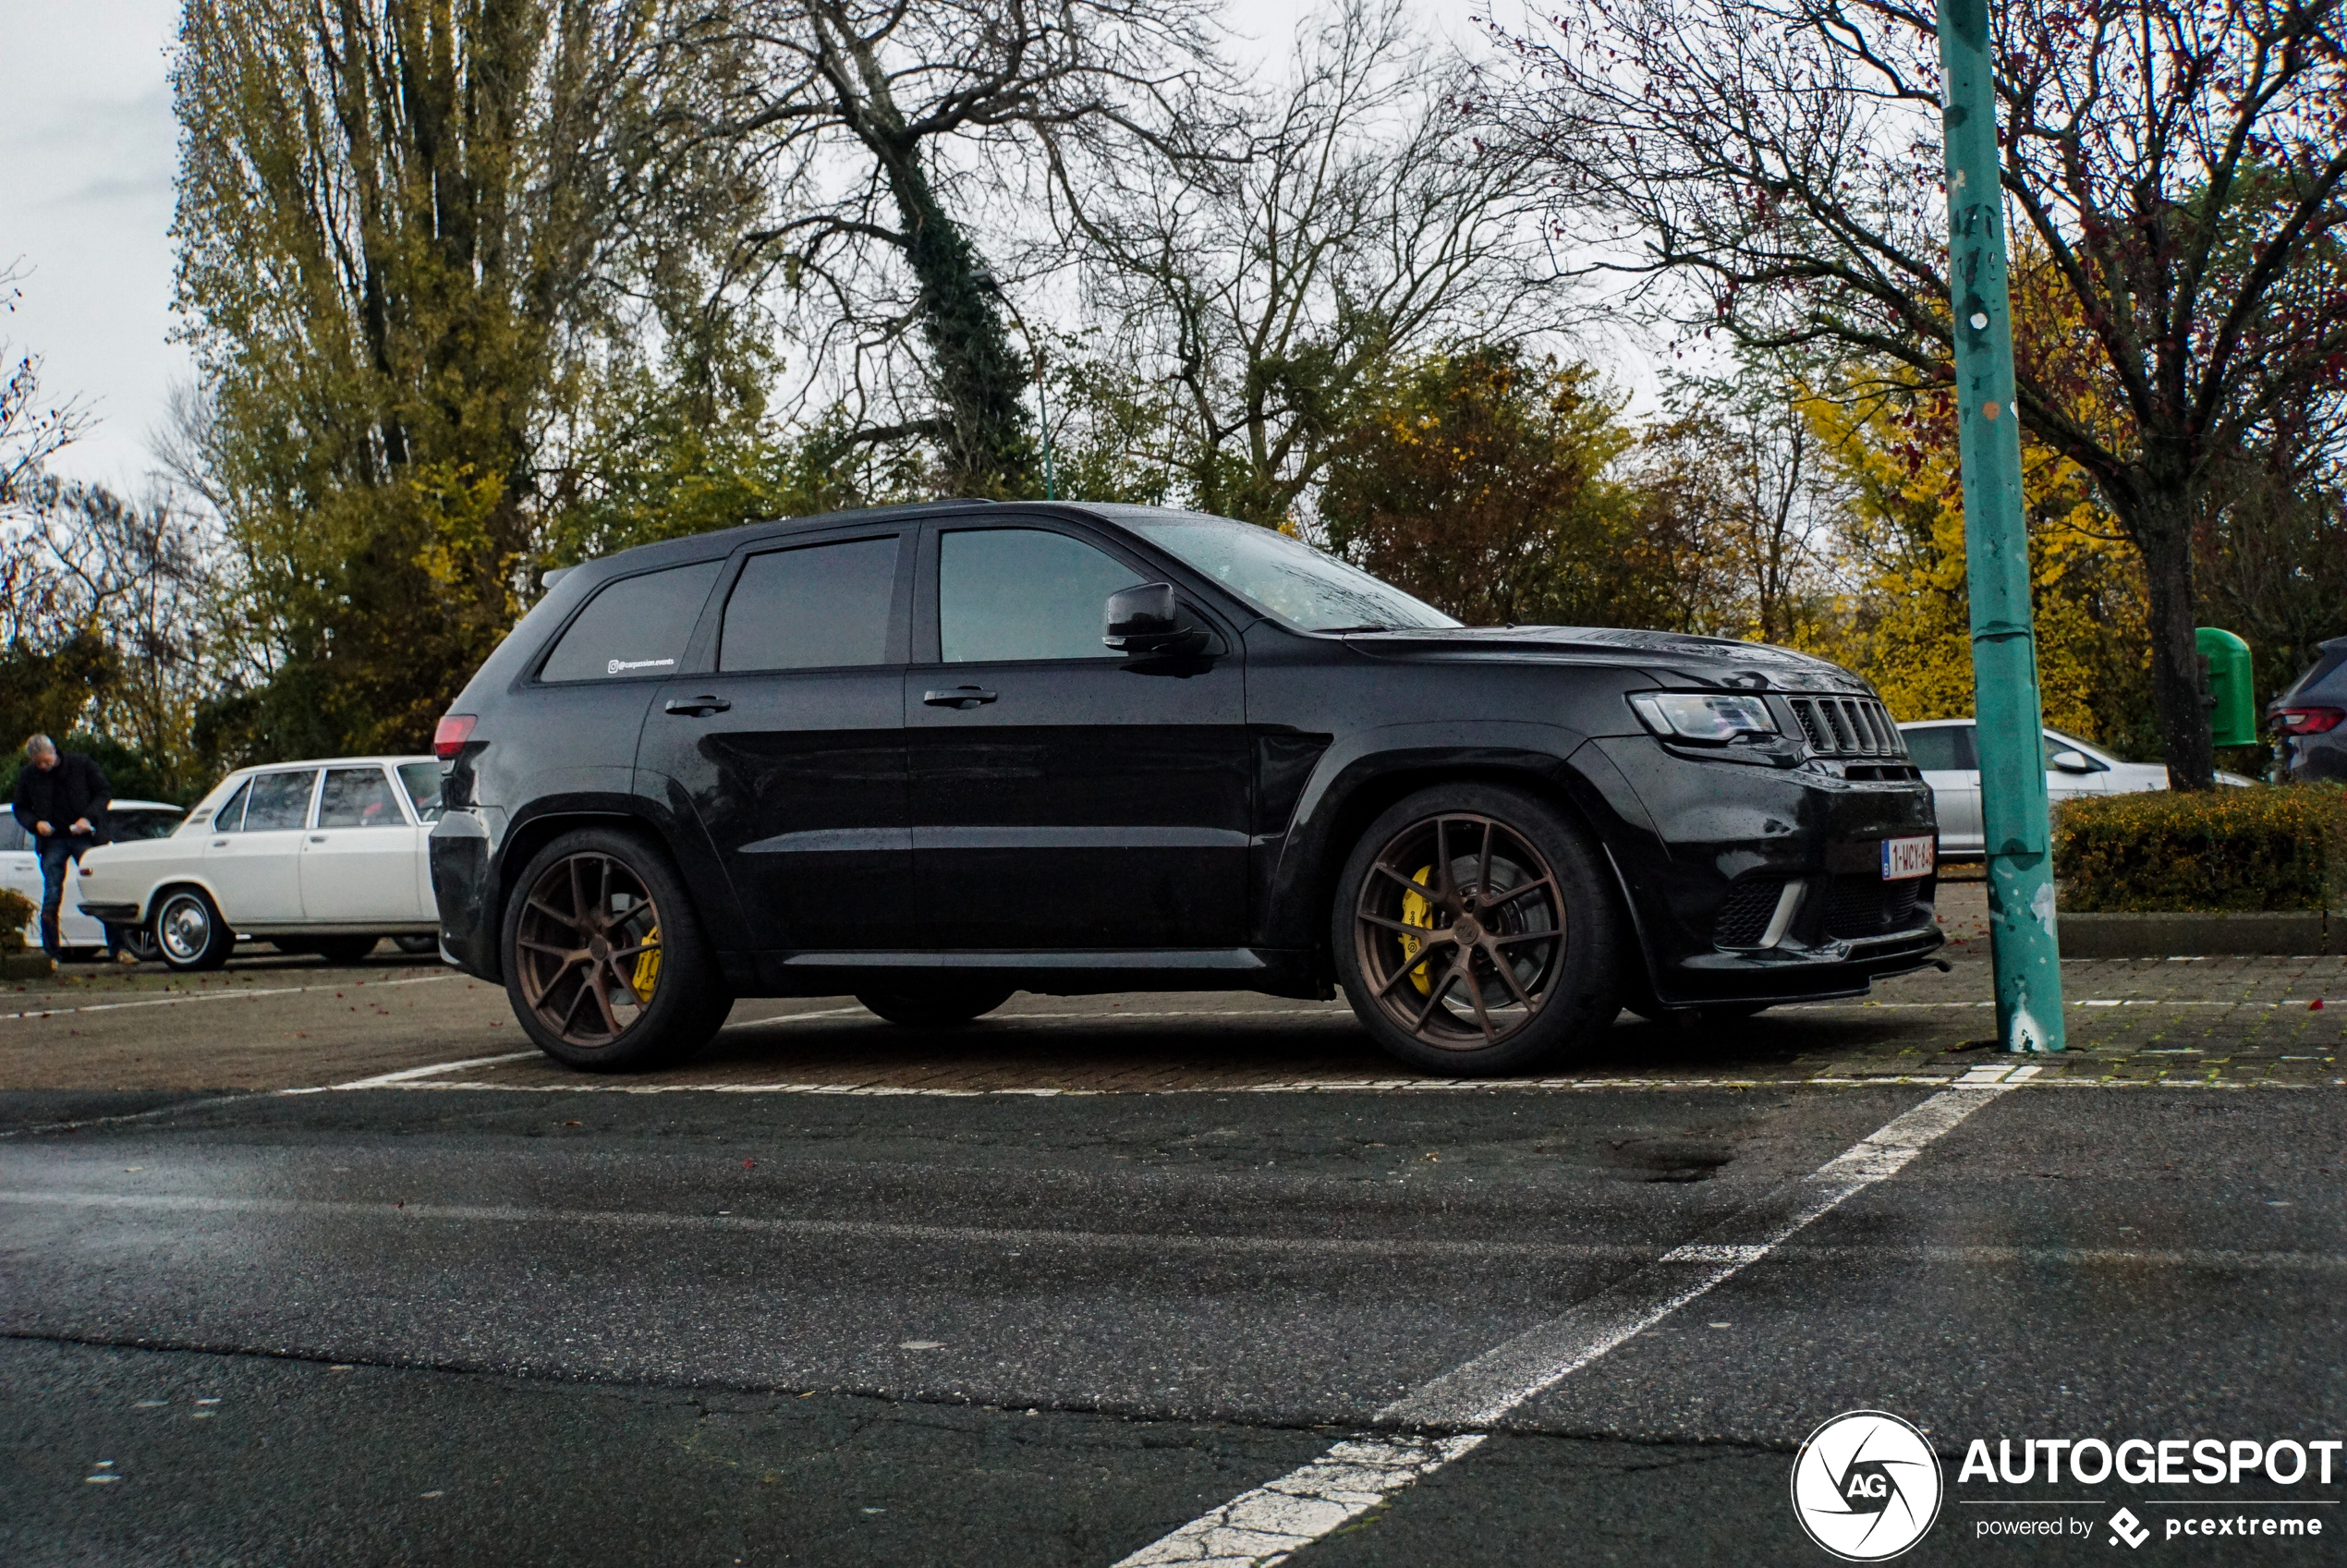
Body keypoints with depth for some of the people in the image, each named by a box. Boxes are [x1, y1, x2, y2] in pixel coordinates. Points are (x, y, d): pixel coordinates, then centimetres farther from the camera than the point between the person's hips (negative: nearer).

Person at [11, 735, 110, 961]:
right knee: (51, 896, -2)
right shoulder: (26, 775, 5)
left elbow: (104, 792, 3)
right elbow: (21, 808, 13)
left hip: (85, 838, -2)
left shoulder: (81, 764, -2)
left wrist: (88, 818, -10)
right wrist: (35, 823, -8)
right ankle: (50, 949, 3)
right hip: (52, 842, 2)